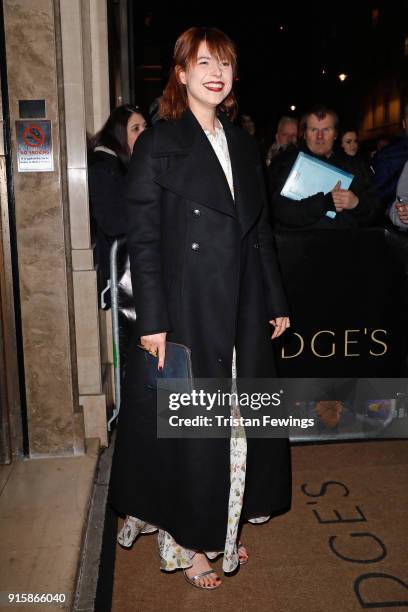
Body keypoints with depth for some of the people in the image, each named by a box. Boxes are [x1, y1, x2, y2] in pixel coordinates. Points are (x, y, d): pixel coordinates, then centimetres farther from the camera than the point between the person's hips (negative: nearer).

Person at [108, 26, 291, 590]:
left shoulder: (244, 145, 13)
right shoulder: (157, 145, -4)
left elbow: (261, 231, 14)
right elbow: (143, 239, -10)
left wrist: (275, 302, 12)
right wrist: (152, 321, -15)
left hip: (242, 313, 6)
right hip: (187, 311, -6)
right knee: (186, 426, 5)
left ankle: (222, 527, 33)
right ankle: (182, 540, 25)